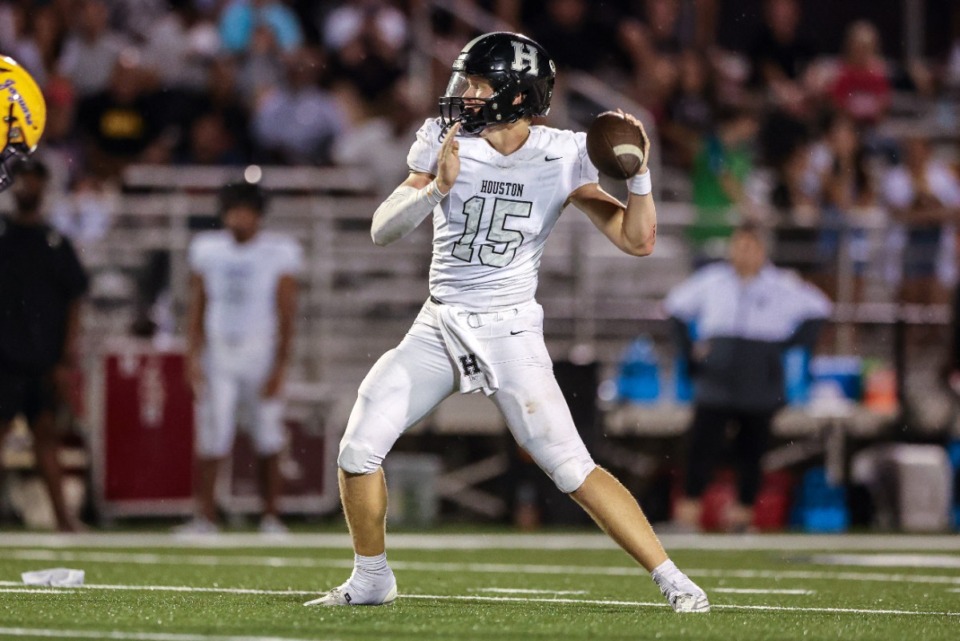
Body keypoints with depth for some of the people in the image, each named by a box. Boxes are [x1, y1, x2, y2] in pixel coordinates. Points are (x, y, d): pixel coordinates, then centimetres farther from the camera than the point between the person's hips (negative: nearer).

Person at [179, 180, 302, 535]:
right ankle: (205, 517, -4)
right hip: (218, 353, 2)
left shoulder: (279, 252, -2)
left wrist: (279, 365, -8)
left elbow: (286, 314, -3)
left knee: (268, 442, 0)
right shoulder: (206, 249, 6)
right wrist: (192, 356, 2)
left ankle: (271, 517, 8)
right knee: (211, 439, -6)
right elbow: (197, 307, 10)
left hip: (262, 352, -2)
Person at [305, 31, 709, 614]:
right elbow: (383, 231, -8)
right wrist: (437, 188, -24)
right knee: (359, 450, -7)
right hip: (439, 328, 3)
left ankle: (672, 580, -6)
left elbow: (638, 241, -6)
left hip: (511, 332, -3)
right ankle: (372, 580, 15)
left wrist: (638, 174, -21)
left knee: (572, 468, -13)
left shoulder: (562, 157, -7)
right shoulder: (445, 143, -3)